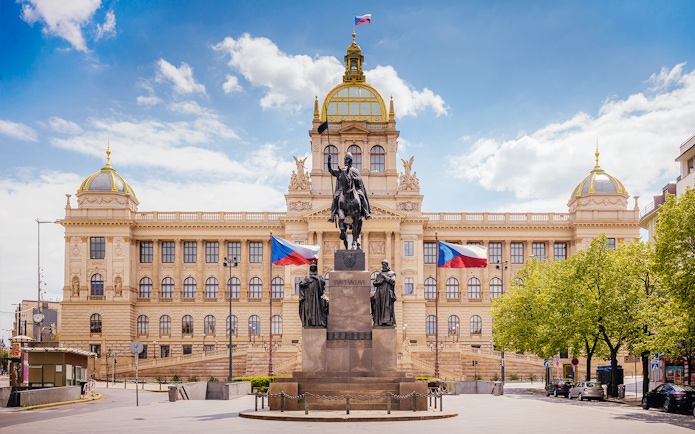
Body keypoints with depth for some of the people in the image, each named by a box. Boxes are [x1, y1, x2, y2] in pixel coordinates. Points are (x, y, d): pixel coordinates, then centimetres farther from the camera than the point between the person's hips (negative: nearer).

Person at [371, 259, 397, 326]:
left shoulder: (391, 273, 10)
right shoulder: (379, 274, 22)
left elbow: (393, 281, -7)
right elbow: (374, 283, 16)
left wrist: (385, 276, -6)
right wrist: (380, 282, -5)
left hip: (387, 293, -4)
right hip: (379, 292, 4)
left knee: (387, 306, -13)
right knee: (379, 307, -4)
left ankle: (387, 321, -17)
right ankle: (379, 322, -7)